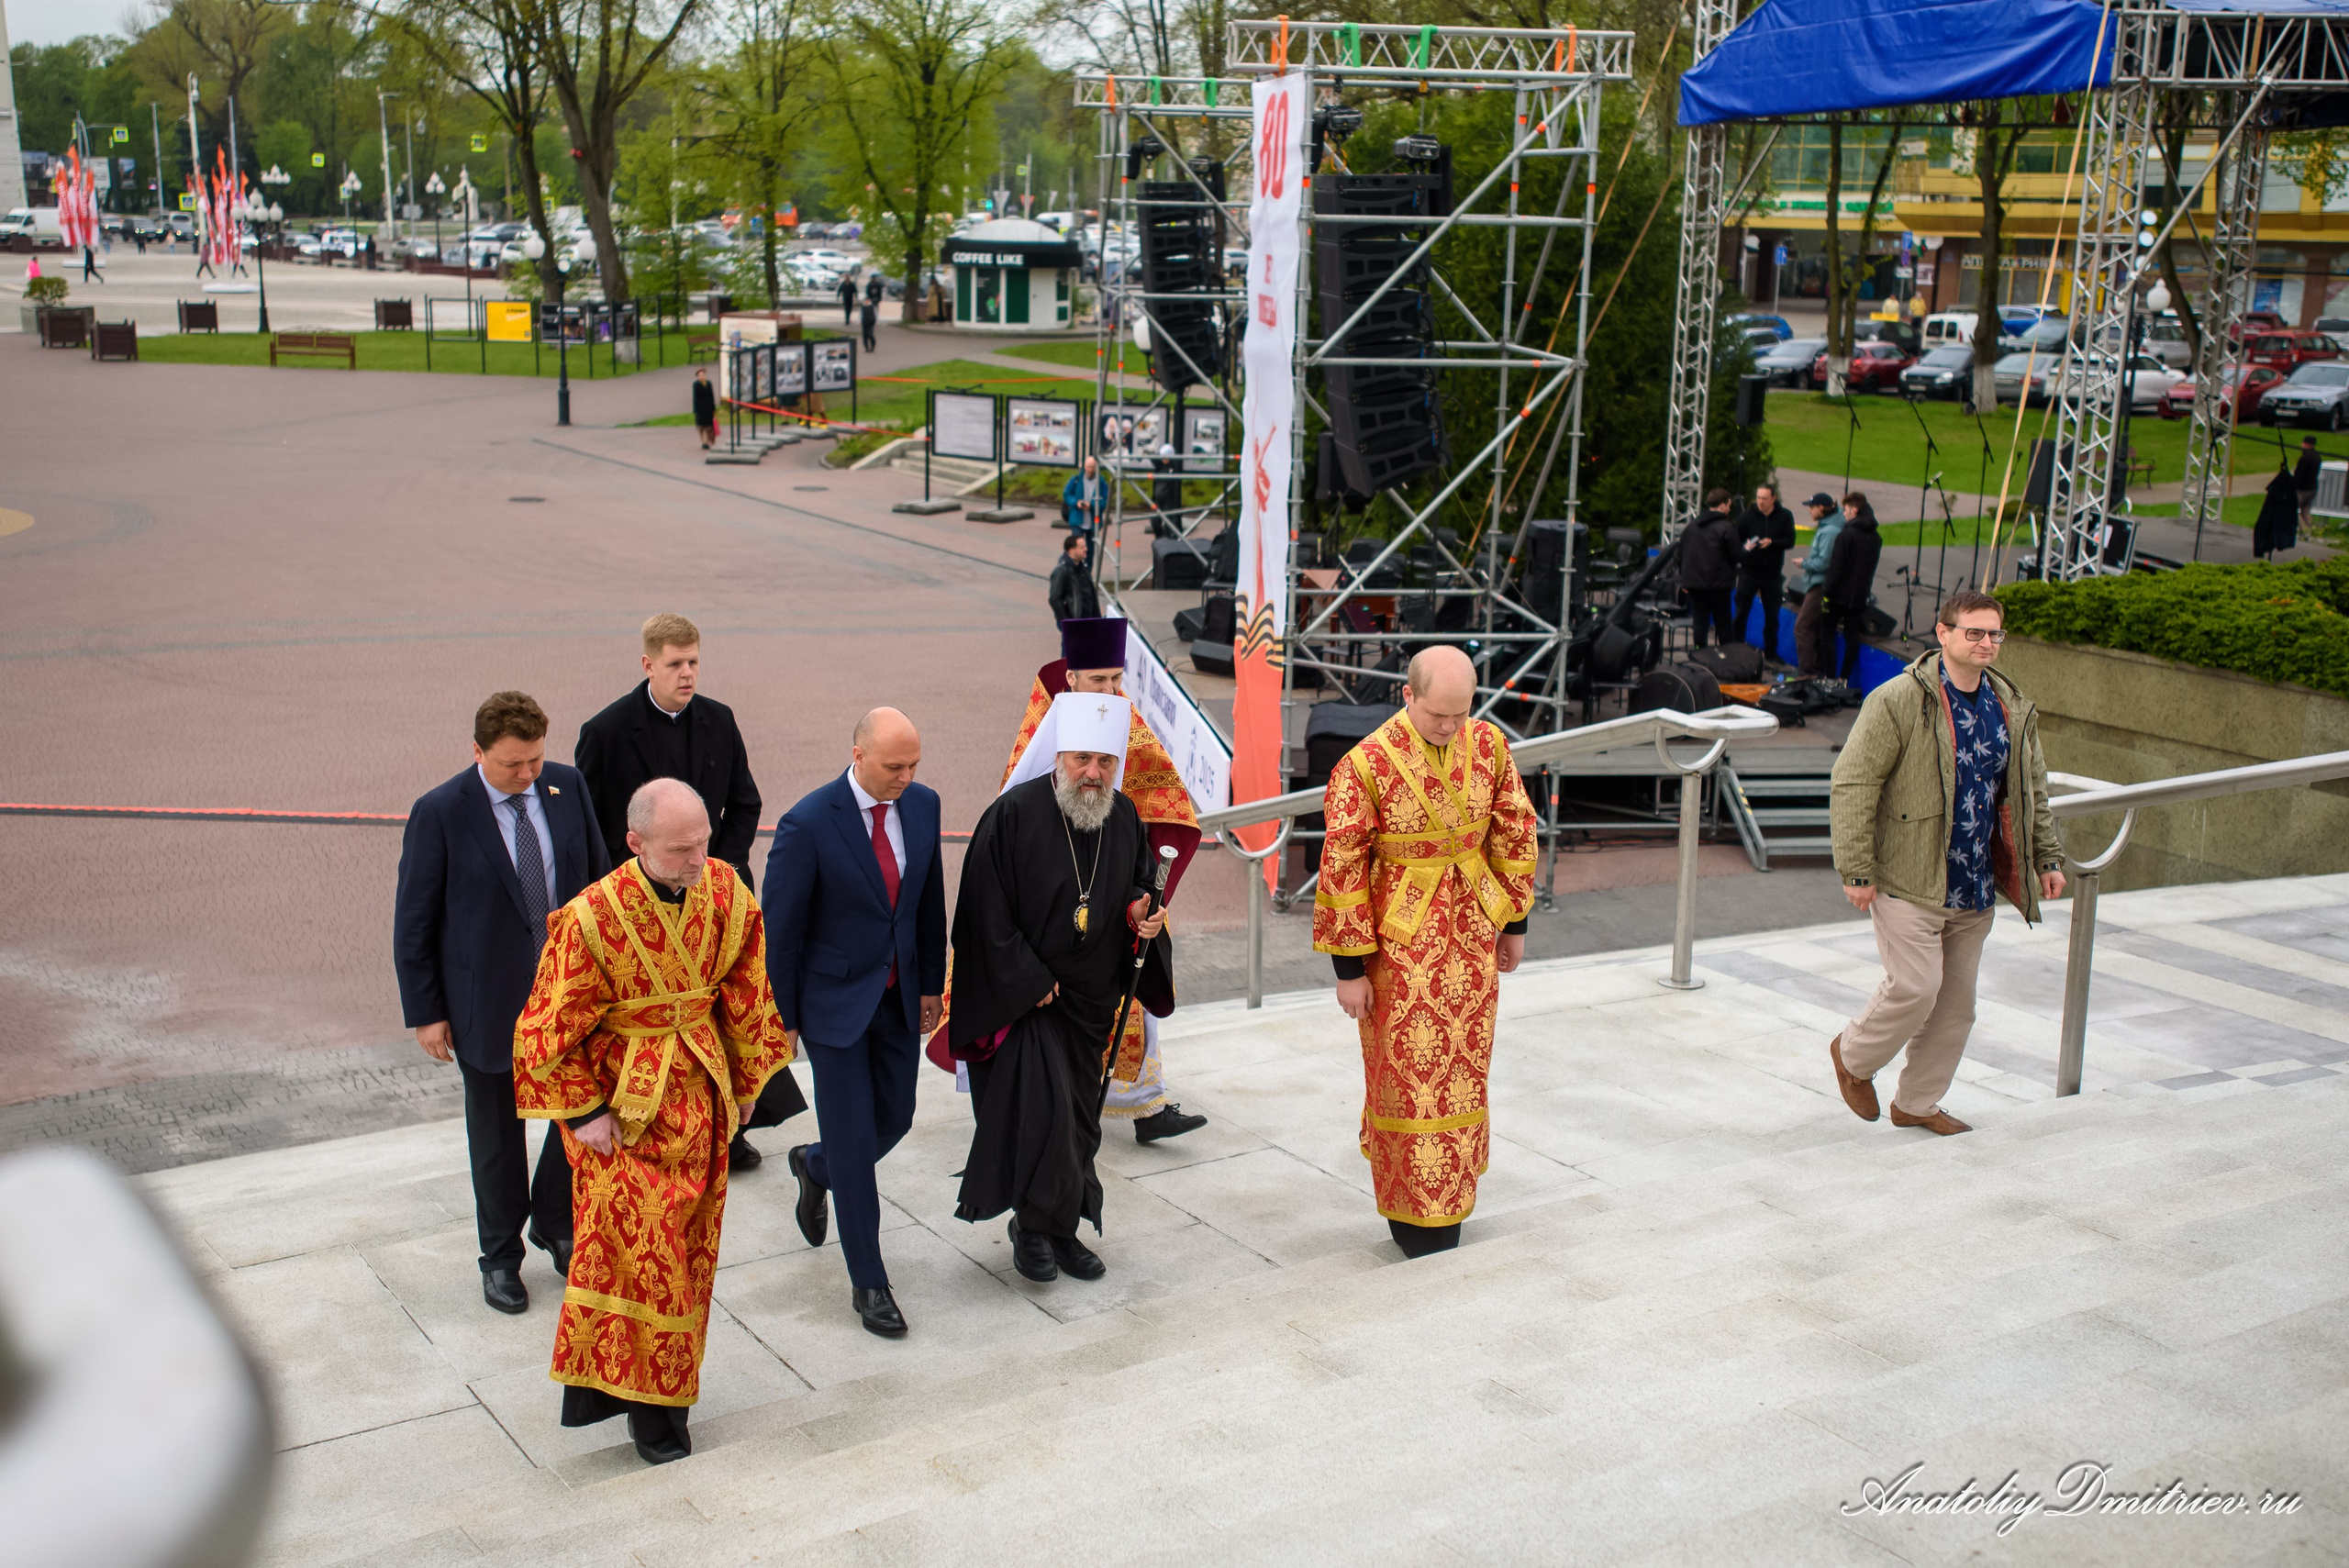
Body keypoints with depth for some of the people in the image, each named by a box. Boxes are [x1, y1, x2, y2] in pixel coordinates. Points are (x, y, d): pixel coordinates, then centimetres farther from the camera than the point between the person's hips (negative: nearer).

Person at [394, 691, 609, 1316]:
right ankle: (501, 1254, 33)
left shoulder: (568, 788, -5)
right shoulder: (439, 813, -15)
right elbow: (413, 923, -8)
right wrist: (425, 1012, -6)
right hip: (488, 1003, -3)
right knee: (497, 1135, 13)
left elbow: (598, 877, 8)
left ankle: (555, 1225, 34)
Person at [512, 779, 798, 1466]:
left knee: (689, 1243, 14)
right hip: (623, 1099, -5)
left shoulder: (726, 893, -9)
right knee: (639, 1248, -4)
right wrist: (583, 1112, -11)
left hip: (699, 1092, 5)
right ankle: (649, 1407, 11)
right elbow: (548, 1029, -13)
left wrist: (746, 1080, 11)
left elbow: (746, 993, 6)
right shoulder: (592, 919, -23)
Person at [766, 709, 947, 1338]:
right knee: (854, 1141, 0)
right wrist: (784, 1016, -7)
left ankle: (815, 1166, 47)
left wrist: (931, 981, 12)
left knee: (894, 1119, 15)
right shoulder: (808, 824, -21)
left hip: (899, 997, 6)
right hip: (835, 999, -6)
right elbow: (781, 927, -12)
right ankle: (868, 1281, 14)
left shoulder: (923, 804, -4)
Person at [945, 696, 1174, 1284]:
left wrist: (1140, 914, -7)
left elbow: (1139, 883, 16)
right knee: (1042, 1108, -13)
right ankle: (1036, 1228, 4)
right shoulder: (1013, 815, -16)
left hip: (1089, 998, 6)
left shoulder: (1124, 818, 2)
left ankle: (1059, 1228, 25)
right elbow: (988, 911, -15)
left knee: (1077, 1118, 11)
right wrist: (1029, 982, -16)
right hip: (1022, 994, -6)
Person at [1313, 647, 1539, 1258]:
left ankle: (1450, 1198, 34)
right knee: (1410, 1075, 3)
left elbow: (1514, 834, 9)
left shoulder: (1489, 745, -4)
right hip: (1401, 943, -4)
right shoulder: (1366, 766, -18)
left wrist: (1514, 923, 13)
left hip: (1472, 936, 5)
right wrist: (1349, 968, -12)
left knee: (1463, 1068, 15)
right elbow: (1342, 869, -14)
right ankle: (1418, 1222, 17)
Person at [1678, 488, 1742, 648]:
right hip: (1718, 583, -5)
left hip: (1694, 581, 5)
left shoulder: (1692, 525, 8)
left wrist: (1684, 578, 19)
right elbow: (1735, 555, -11)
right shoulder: (1727, 527, -11)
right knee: (1723, 623, 4)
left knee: (1699, 621, 8)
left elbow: (1681, 554, 13)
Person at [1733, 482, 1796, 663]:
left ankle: (1770, 653, 20)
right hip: (1749, 571, -1)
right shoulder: (1747, 516, -4)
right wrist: (1745, 548, -21)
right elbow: (1736, 541, 0)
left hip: (1773, 573, 1)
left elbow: (1790, 541, -3)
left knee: (1772, 616, 9)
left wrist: (1771, 542, -20)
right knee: (1740, 613, 2)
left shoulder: (1784, 516, -1)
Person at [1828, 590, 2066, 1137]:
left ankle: (1917, 1103, 25)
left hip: (1974, 886, 7)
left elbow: (2032, 790, 22)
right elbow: (1852, 783, -14)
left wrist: (2047, 858, 17)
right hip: (1908, 881, -7)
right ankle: (1853, 1055, 19)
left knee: (1956, 999, 10)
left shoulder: (2012, 709, 9)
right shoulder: (1898, 701, -13)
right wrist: (1856, 870, -17)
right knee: (1914, 987, -10)